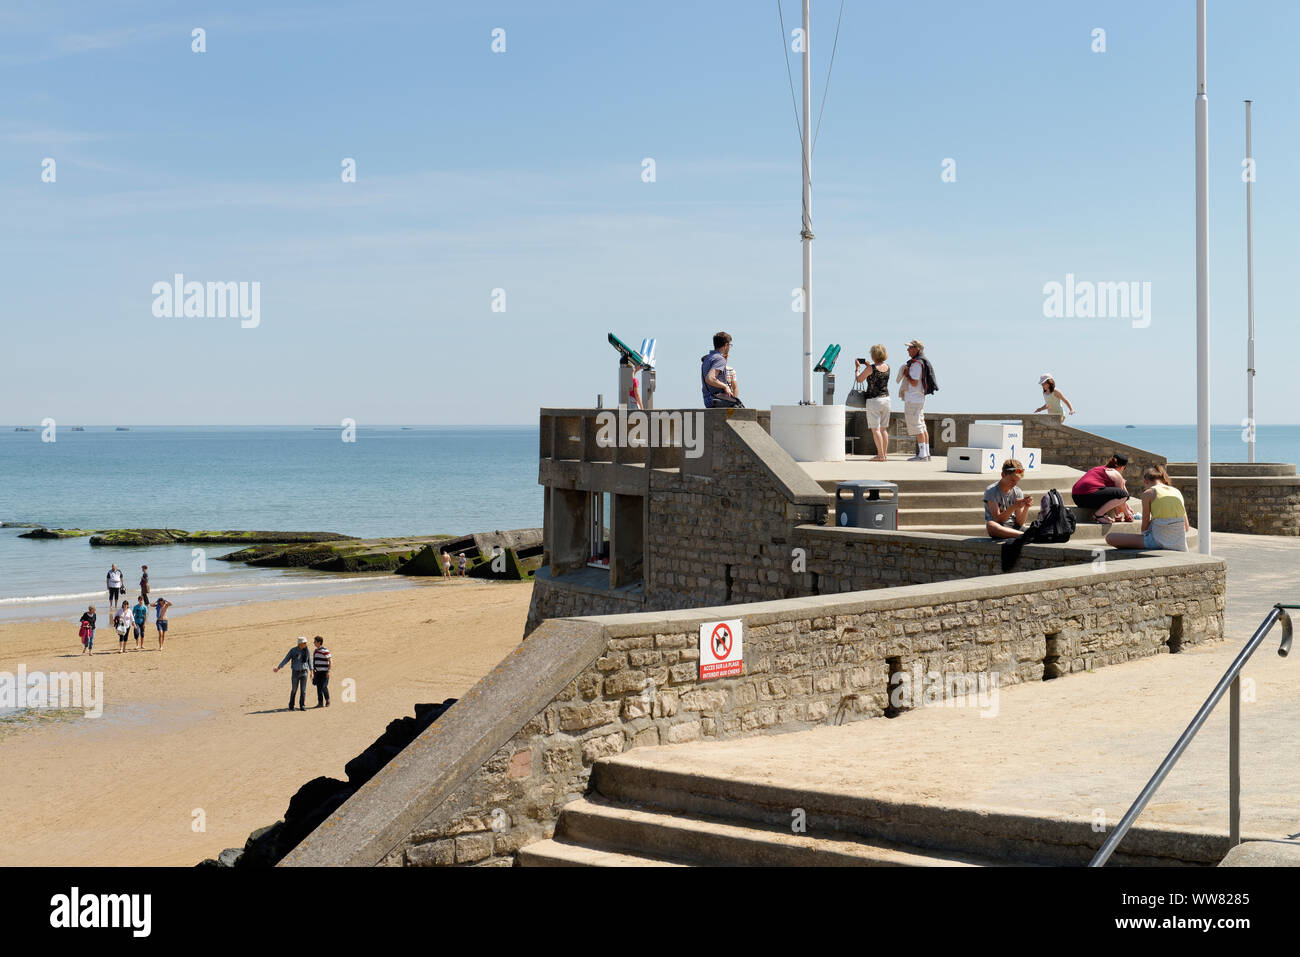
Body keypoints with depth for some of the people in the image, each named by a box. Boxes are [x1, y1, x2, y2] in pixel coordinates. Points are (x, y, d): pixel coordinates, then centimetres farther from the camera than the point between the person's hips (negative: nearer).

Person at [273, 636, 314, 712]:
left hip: (304, 672, 1)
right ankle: (291, 706, 25)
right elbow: (286, 659, -7)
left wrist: (311, 670, 13)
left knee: (303, 690, -6)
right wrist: (278, 667, -15)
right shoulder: (293, 650, -10)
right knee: (294, 690, 8)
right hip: (295, 672, -1)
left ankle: (302, 706, 0)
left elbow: (309, 660, 9)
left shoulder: (306, 650, -2)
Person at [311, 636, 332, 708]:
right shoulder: (315, 651, 12)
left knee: (324, 687, -10)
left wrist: (328, 671, -15)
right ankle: (320, 702, 10)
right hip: (317, 672, 7)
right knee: (318, 688, 5)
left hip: (324, 672, -7)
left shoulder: (325, 651, -12)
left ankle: (327, 701, 9)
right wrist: (313, 671, 14)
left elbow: (329, 661, -12)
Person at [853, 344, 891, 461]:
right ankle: (885, 454, 13)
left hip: (873, 400, -6)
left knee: (875, 429, -4)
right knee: (884, 428, 11)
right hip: (886, 398, 6)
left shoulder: (870, 368, -14)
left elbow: (858, 379, -3)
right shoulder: (887, 368, 4)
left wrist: (857, 367, 11)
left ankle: (880, 455, -8)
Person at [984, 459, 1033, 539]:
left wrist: (1026, 507, -14)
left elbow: (1020, 523, 3)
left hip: (1014, 528, 3)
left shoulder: (1018, 492, 6)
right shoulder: (991, 491, -7)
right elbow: (997, 519, -13)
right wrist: (1013, 507, -25)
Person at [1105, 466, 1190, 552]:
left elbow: (1145, 526, 0)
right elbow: (1187, 528, 15)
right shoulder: (1177, 492, 13)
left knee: (1110, 538, -1)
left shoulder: (1148, 493, 0)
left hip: (1158, 542, -6)